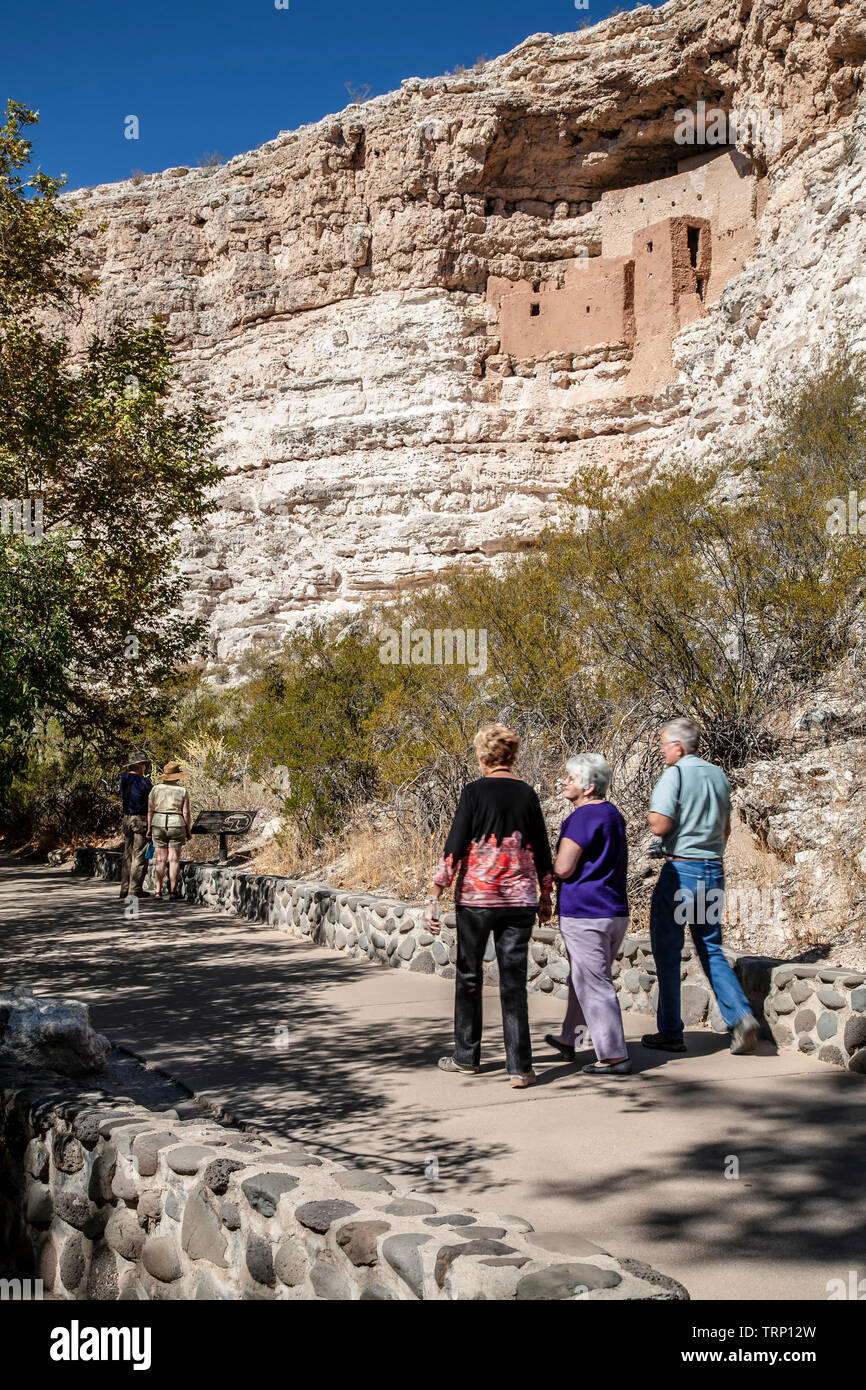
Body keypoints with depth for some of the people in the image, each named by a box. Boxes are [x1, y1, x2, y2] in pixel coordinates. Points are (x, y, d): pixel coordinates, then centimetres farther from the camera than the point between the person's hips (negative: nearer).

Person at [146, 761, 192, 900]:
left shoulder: (155, 789, 3)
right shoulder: (183, 791, -1)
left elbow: (150, 810, 1)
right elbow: (186, 813, -3)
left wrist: (149, 828, 6)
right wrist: (188, 830, 6)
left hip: (158, 824, 2)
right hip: (176, 825, -2)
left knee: (159, 860, 5)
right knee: (174, 859, 2)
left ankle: (158, 890, 3)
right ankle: (172, 891, 3)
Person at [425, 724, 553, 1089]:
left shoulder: (475, 792, -7)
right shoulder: (527, 794, 4)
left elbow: (454, 848, -10)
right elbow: (542, 851, 9)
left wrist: (435, 897, -6)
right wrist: (545, 897, 21)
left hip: (476, 898, -3)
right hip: (520, 898, 3)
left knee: (469, 976, 13)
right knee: (514, 981, 6)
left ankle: (466, 1056, 25)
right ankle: (520, 1067, 2)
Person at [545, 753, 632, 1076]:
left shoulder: (583, 817, -16)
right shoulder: (613, 814, 13)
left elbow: (563, 868, -18)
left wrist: (544, 869, 1)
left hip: (585, 914, -9)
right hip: (616, 912, 9)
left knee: (594, 985, -1)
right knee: (584, 979, 21)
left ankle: (614, 1056, 2)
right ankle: (568, 1040, 35)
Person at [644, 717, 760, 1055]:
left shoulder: (675, 774, -12)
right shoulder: (718, 775, 10)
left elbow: (660, 825, -19)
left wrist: (651, 815, 1)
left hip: (681, 871, -7)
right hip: (714, 870, 7)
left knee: (667, 952, 4)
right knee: (712, 951, 14)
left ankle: (670, 1033, 9)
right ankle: (741, 1016, -3)